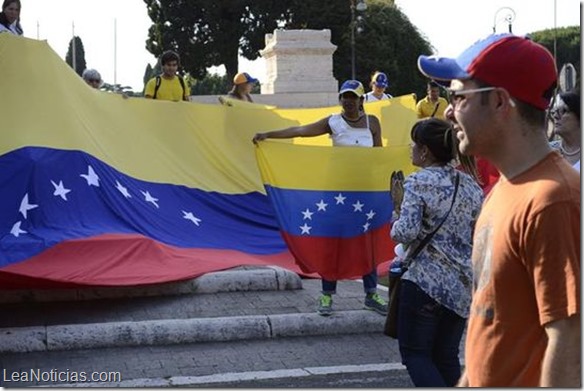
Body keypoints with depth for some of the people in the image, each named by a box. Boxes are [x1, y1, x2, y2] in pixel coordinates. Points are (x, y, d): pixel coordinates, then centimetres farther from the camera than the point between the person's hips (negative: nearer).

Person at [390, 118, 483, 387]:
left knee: (415, 353, 3)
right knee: (446, 356, 14)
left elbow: (406, 232, -19)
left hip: (425, 280, -6)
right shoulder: (470, 184, 9)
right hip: (464, 285, 6)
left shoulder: (418, 182, -10)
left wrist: (395, 225, 2)